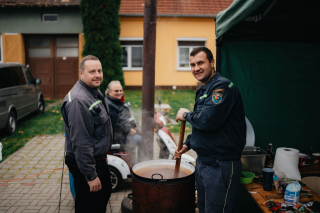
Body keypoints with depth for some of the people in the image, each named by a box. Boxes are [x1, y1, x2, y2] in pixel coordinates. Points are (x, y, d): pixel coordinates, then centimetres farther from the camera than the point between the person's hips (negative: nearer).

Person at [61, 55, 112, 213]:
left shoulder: (95, 91, 6)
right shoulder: (78, 100, -26)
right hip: (86, 164, -10)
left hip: (98, 159, 10)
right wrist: (91, 175, -25)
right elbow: (80, 142, -28)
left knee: (105, 194, 25)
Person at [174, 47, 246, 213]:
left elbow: (208, 120, -30)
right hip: (202, 162, 10)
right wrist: (187, 144, 13)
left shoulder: (222, 86, -17)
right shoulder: (202, 91, 14)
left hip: (221, 166, -10)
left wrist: (186, 115, -12)